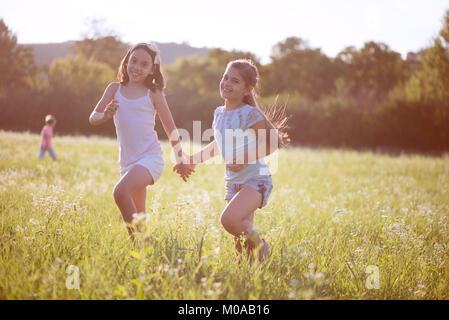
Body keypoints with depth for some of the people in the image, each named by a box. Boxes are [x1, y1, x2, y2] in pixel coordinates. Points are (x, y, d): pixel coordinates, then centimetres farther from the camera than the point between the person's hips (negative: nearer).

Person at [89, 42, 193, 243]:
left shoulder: (153, 94, 1)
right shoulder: (115, 89, 9)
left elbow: (171, 130, 6)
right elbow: (93, 119, 3)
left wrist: (180, 161, 11)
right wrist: (105, 115, -21)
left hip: (150, 158, -5)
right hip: (127, 162, 5)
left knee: (120, 192, -29)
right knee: (137, 216, 11)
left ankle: (139, 239, -21)